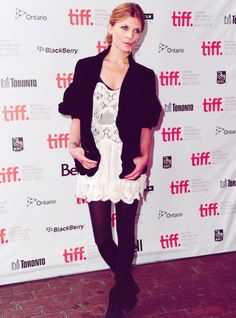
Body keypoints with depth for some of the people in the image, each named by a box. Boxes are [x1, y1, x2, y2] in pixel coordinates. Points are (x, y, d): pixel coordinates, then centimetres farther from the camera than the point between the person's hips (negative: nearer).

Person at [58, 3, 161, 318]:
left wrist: (144, 156, -11)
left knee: (125, 234, 10)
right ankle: (128, 285, 36)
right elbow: (77, 115, 4)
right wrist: (74, 145, -12)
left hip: (127, 163, 0)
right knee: (102, 237, 7)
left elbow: (146, 124, 4)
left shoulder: (144, 76, 2)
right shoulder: (87, 67, 2)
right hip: (96, 161, 1)